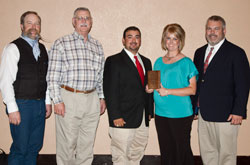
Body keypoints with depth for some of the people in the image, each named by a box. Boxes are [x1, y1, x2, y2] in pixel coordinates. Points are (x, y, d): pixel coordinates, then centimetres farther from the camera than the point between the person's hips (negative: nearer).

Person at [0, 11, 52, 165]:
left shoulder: (42, 48, 13)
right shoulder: (13, 48, -8)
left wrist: (48, 101, 13)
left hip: (40, 105, 6)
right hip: (21, 105, -6)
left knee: (35, 147, 13)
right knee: (20, 148, 0)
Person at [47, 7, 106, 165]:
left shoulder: (97, 46, 14)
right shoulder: (61, 44, 0)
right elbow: (53, 76, -5)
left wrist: (102, 97, 11)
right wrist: (57, 101, -10)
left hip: (92, 100, 4)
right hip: (69, 99, -4)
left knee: (87, 144, 10)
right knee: (67, 143, 1)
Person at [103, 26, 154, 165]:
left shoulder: (146, 62, 17)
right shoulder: (113, 61, -4)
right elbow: (110, 91, -10)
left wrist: (150, 112, 10)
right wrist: (115, 116, -16)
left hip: (143, 119, 6)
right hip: (123, 119, -6)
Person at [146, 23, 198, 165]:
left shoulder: (186, 62, -5)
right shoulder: (159, 62, 11)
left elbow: (192, 89, -11)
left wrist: (168, 91, -19)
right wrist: (151, 88, -4)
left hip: (181, 114, -5)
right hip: (161, 113, 5)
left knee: (182, 151, 2)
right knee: (165, 151, 12)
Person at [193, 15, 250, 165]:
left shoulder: (236, 53, -6)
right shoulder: (200, 52, 13)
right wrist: (194, 107, 9)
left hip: (225, 115, -5)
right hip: (204, 113, 6)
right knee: (207, 152, 14)